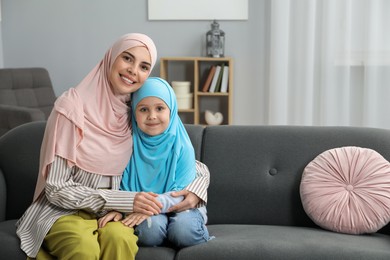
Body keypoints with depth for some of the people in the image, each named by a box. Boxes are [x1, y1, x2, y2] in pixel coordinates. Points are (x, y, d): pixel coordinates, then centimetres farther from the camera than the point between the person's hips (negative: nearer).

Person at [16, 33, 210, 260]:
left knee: (120, 239, -31)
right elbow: (57, 189, -14)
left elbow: (199, 168, 7)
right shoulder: (73, 105, -12)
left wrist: (196, 190, -16)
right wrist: (126, 200, -21)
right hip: (66, 210, -3)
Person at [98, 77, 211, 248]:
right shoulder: (130, 144, -4)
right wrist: (117, 208, -26)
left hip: (180, 207, 0)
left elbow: (181, 193, -16)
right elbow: (122, 187, -3)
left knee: (184, 230, -31)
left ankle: (198, 227, 2)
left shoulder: (182, 147, -10)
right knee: (150, 227, -32)